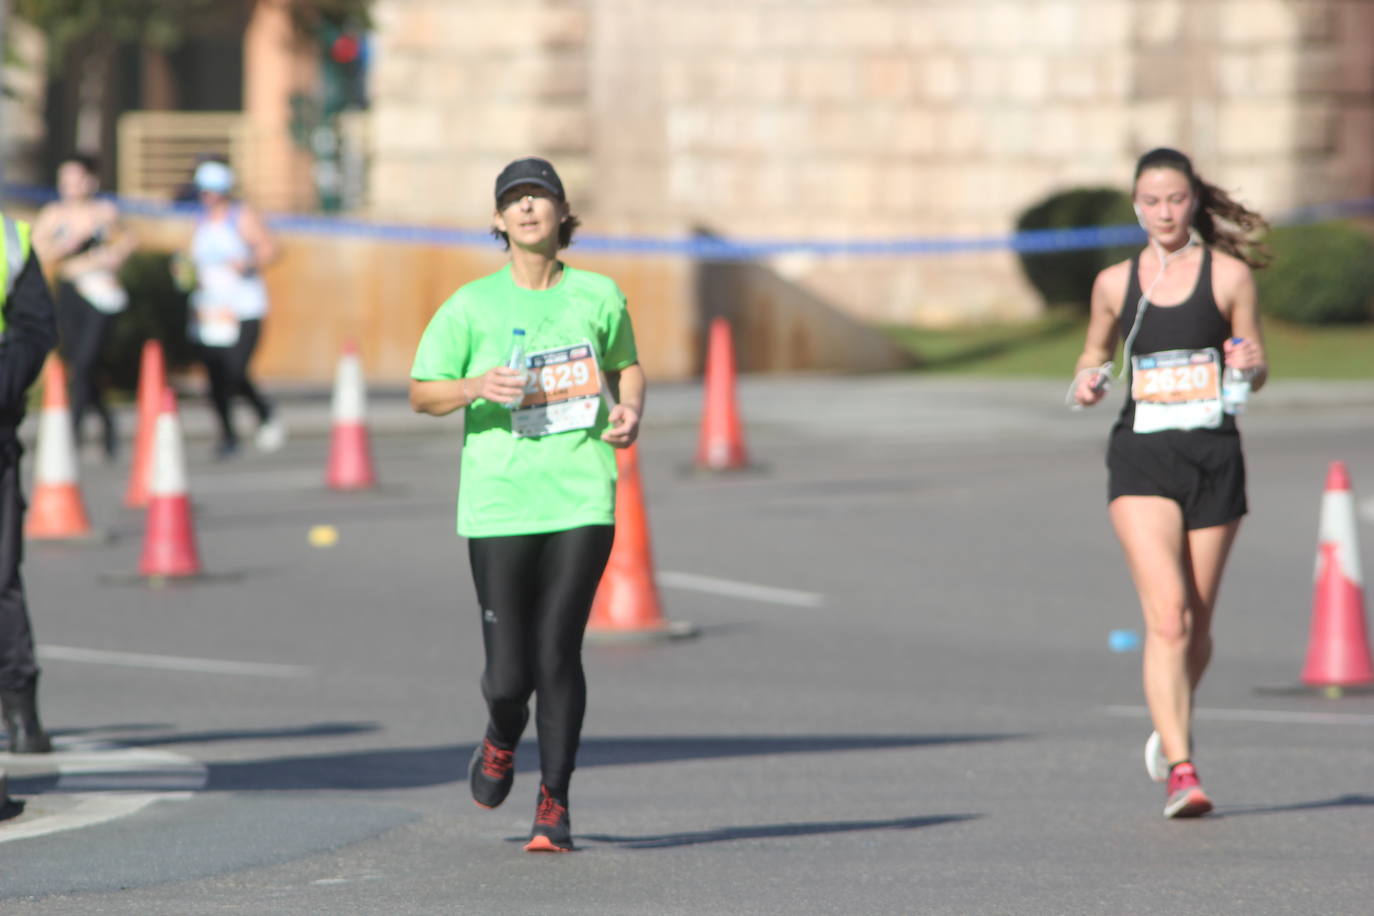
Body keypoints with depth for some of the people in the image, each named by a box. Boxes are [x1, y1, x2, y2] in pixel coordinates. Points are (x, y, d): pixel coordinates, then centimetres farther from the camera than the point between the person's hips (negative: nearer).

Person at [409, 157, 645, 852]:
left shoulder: (598, 296, 7)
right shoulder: (472, 306, 1)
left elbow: (626, 364, 25)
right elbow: (421, 393, 4)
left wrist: (630, 410, 4)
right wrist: (475, 387, -16)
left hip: (582, 503, 1)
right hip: (498, 506, -1)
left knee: (558, 655, -6)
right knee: (508, 671, -3)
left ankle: (554, 805, 7)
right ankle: (501, 741, 33)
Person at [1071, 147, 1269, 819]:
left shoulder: (1228, 275, 3)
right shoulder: (1116, 283, 8)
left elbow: (1256, 372, 8)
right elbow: (1096, 351, 23)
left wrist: (1250, 365, -15)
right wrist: (1087, 381, 1)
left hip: (1214, 455, 0)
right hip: (1141, 456, 0)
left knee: (1196, 623, 9)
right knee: (1166, 615, -16)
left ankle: (1169, 735, 36)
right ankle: (1181, 771, -20)